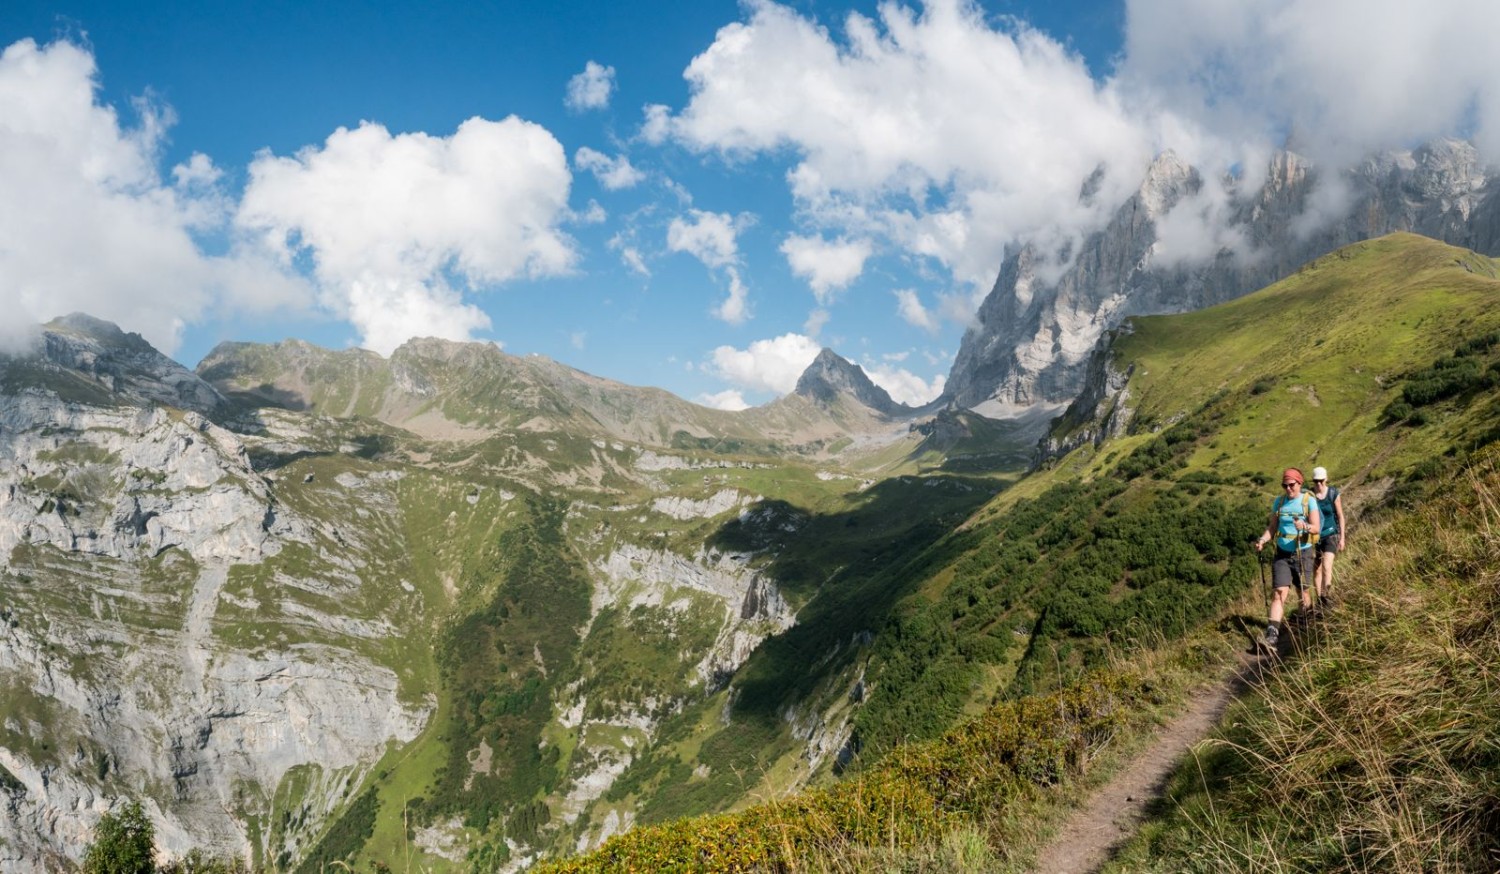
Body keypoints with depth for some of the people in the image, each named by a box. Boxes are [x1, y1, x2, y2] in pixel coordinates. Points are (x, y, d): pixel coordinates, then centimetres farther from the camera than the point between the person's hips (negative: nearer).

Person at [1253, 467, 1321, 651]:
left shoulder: (1309, 501, -5)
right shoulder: (1278, 502, 5)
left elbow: (1316, 527, -12)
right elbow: (1272, 527, 7)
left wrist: (1304, 526, -34)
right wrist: (1262, 540, -12)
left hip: (1302, 554, -2)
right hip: (1282, 554, 2)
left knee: (1304, 593, 12)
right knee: (1279, 593, -10)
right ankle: (1271, 636, -20)